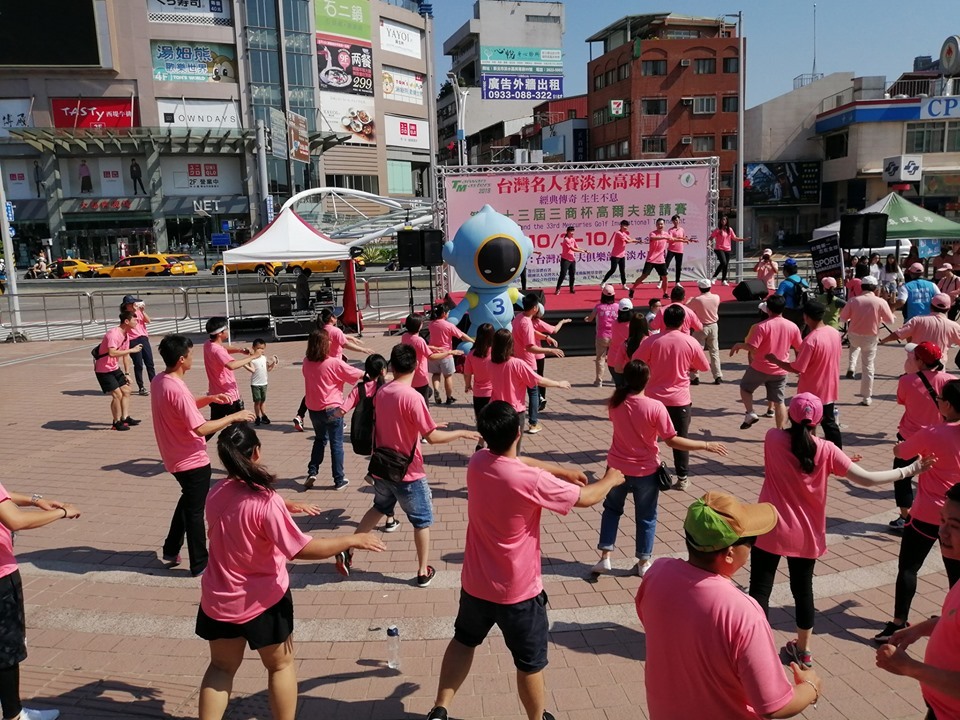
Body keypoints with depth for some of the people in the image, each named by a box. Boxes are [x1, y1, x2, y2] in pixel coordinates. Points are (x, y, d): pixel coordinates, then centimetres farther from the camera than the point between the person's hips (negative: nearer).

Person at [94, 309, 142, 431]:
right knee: (117, 394, -10)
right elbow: (112, 353, -38)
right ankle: (116, 422, 4)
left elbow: (125, 355, 11)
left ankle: (125, 418, 17)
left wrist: (127, 373, 9)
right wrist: (131, 350, -33)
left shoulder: (126, 334, 5)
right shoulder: (113, 334, -24)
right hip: (103, 370, -9)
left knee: (126, 390, 8)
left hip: (115, 368, 9)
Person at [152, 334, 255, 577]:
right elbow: (200, 428, -30)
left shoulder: (158, 381, 2)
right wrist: (233, 417, -22)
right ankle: (199, 564, 16)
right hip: (192, 460, -9)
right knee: (195, 511, 4)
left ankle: (171, 550, 34)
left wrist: (209, 399, 4)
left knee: (188, 500, 27)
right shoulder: (177, 389, -28)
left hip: (176, 458, 9)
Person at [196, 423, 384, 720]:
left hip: (218, 600, 6)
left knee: (222, 667, 23)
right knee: (281, 664, 17)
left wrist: (286, 506, 18)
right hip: (262, 601, -5)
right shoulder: (265, 501, -28)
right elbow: (302, 549, -29)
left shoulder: (216, 493, -5)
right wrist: (352, 540, -21)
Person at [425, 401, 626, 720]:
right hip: (518, 591, -5)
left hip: (475, 584, 6)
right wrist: (611, 479, 6)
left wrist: (562, 470, 12)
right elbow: (586, 498, -13)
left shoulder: (478, 462, -10)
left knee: (463, 641, 28)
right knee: (530, 662, 17)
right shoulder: (532, 481, -28)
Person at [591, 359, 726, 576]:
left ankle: (605, 557, 20)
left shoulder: (615, 402, -10)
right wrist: (706, 445, -9)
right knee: (646, 517, 17)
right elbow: (672, 441, -18)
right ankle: (643, 563, 26)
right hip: (645, 471, -3)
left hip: (617, 467, 3)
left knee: (612, 509, 23)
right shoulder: (655, 407, -22)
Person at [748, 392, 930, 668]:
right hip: (806, 535, 3)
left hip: (770, 531, -2)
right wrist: (909, 470, 3)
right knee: (803, 590, 20)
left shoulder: (773, 438, -10)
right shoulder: (826, 450, -10)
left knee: (760, 589, 6)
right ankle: (803, 650, 37)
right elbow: (866, 479, -9)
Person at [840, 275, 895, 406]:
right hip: (870, 338, -1)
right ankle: (866, 398, 14)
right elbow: (890, 320, -1)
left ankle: (851, 367, 16)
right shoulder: (880, 302, -12)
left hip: (854, 336, 2)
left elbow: (843, 318, -1)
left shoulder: (854, 300, -8)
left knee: (855, 345, 39)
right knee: (868, 367, 8)